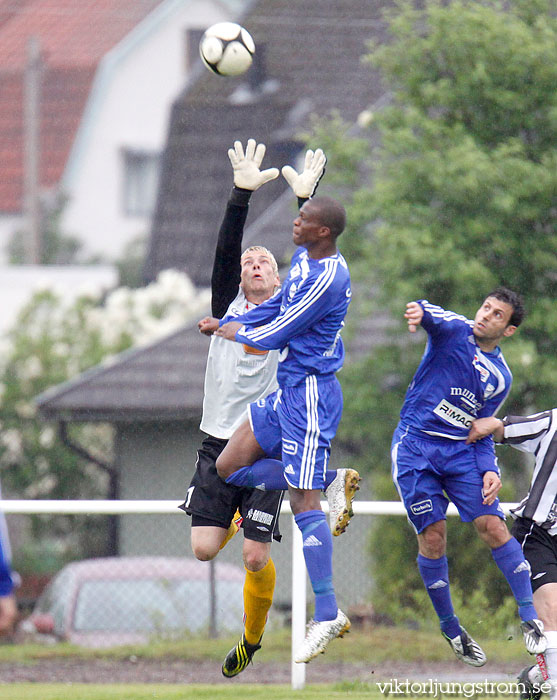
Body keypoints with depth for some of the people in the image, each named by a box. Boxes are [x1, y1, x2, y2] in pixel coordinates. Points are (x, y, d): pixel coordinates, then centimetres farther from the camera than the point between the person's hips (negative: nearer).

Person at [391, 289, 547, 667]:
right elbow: (435, 318, -23)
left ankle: (530, 618, -6)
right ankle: (450, 628, 10)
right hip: (416, 447, -3)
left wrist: (490, 470, -5)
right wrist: (421, 311, -49)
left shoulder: (501, 377, 10)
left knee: (493, 525, -11)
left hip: (462, 452, 3)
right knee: (433, 536, -6)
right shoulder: (454, 331, 0)